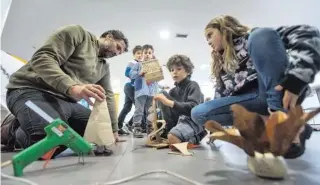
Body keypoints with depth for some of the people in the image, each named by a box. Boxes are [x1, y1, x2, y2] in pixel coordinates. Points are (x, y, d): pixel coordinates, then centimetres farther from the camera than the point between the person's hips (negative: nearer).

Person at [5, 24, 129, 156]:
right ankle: (18, 131, 1)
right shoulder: (77, 33, -6)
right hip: (32, 91, -8)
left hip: (65, 100, 8)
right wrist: (72, 87, -37)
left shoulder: (104, 67, 17)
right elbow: (42, 58, -18)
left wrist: (114, 130, 12)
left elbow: (108, 96, 17)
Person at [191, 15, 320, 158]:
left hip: (279, 94, -4)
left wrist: (295, 80, -23)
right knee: (198, 113, -13)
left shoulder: (251, 37, 6)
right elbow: (221, 96, 18)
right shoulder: (221, 66, 23)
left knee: (261, 35, -21)